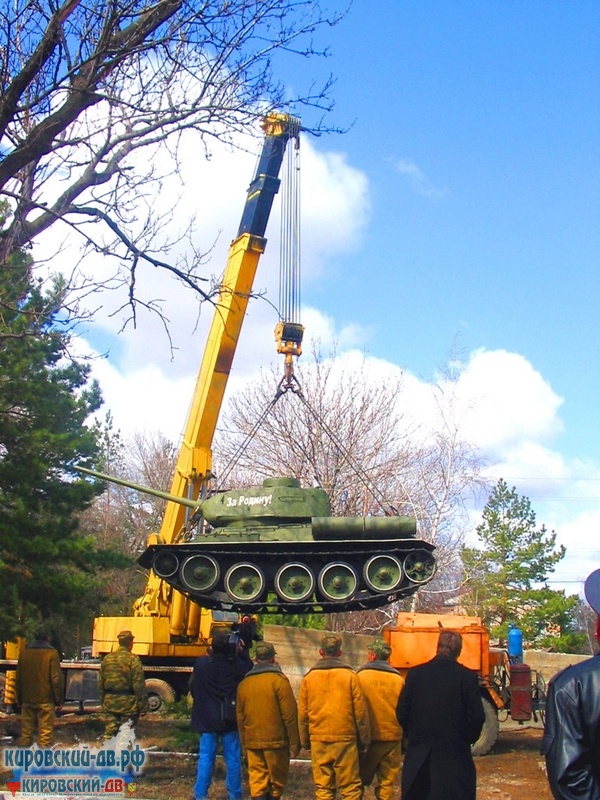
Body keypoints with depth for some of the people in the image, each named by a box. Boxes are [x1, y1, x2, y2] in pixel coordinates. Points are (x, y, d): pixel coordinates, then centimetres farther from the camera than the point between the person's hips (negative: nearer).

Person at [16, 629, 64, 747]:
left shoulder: (24, 652, 8)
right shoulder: (51, 653, -6)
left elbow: (19, 678, 13)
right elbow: (56, 678, -10)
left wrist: (20, 699, 20)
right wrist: (59, 700, -3)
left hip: (27, 699, 5)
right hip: (45, 700, -5)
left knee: (26, 732, 9)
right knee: (45, 733, -4)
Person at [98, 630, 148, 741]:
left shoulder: (107, 658, 7)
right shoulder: (133, 659, -11)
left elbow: (101, 683, 13)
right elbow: (139, 685, -13)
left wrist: (103, 702, 22)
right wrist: (143, 706, -8)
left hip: (109, 703, 5)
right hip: (128, 704, -5)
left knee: (109, 733, 9)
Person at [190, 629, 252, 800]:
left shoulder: (201, 664, -9)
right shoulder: (238, 665, -12)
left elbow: (192, 688, 3)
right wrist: (241, 653, 6)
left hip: (207, 719, 0)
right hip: (230, 720, 0)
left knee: (205, 758, 9)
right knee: (233, 759, 9)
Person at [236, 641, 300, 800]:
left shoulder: (244, 684, 8)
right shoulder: (279, 680, -8)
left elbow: (240, 717, 14)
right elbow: (290, 715, -11)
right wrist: (294, 744, -5)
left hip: (252, 742, 4)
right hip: (276, 741, -4)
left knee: (257, 781, 5)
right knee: (277, 781, 9)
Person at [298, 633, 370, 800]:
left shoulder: (309, 678, 4)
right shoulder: (350, 676, -3)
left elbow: (302, 713, 6)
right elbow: (360, 712, -2)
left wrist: (304, 741, 16)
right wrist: (364, 740, 8)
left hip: (318, 740, 2)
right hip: (345, 738, -2)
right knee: (350, 787, 3)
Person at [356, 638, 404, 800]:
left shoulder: (361, 676, -6)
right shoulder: (398, 679, 2)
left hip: (368, 737, -2)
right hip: (392, 738, 2)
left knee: (359, 782, 11)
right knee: (387, 784, 9)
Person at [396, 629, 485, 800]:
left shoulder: (415, 674, -2)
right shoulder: (468, 677, -8)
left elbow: (401, 712, -1)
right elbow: (476, 716, -10)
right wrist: (467, 740, 8)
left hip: (419, 756, 2)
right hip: (454, 753, -2)